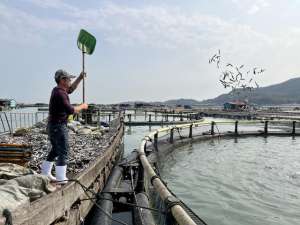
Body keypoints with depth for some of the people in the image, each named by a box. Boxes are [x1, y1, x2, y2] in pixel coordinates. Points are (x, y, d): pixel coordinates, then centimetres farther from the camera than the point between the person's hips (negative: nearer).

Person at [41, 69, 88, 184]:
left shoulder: (57, 90, 10)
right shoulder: (59, 94, -20)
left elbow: (71, 89, 26)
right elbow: (70, 110, -27)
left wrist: (80, 78, 16)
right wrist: (82, 106, -11)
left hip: (53, 126, 10)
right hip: (58, 126, -10)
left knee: (55, 150, 20)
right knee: (63, 152, -5)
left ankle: (45, 173, 31)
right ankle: (61, 178, -2)